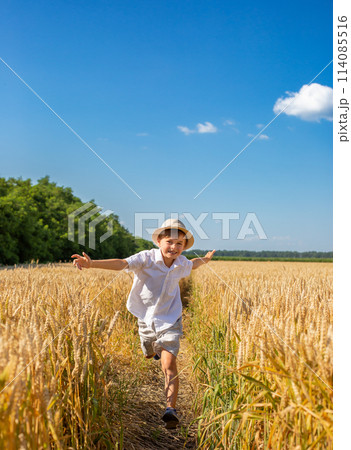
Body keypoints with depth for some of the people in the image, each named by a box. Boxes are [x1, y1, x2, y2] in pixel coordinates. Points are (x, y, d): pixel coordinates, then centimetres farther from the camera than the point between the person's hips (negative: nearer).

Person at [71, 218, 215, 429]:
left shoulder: (181, 263, -7)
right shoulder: (146, 258, -20)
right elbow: (122, 263, -38)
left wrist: (204, 260, 13)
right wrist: (92, 264, -52)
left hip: (170, 320, -1)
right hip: (147, 319, 1)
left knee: (169, 365, -17)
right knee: (149, 354, 27)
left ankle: (171, 409, -11)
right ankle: (157, 347, 64)